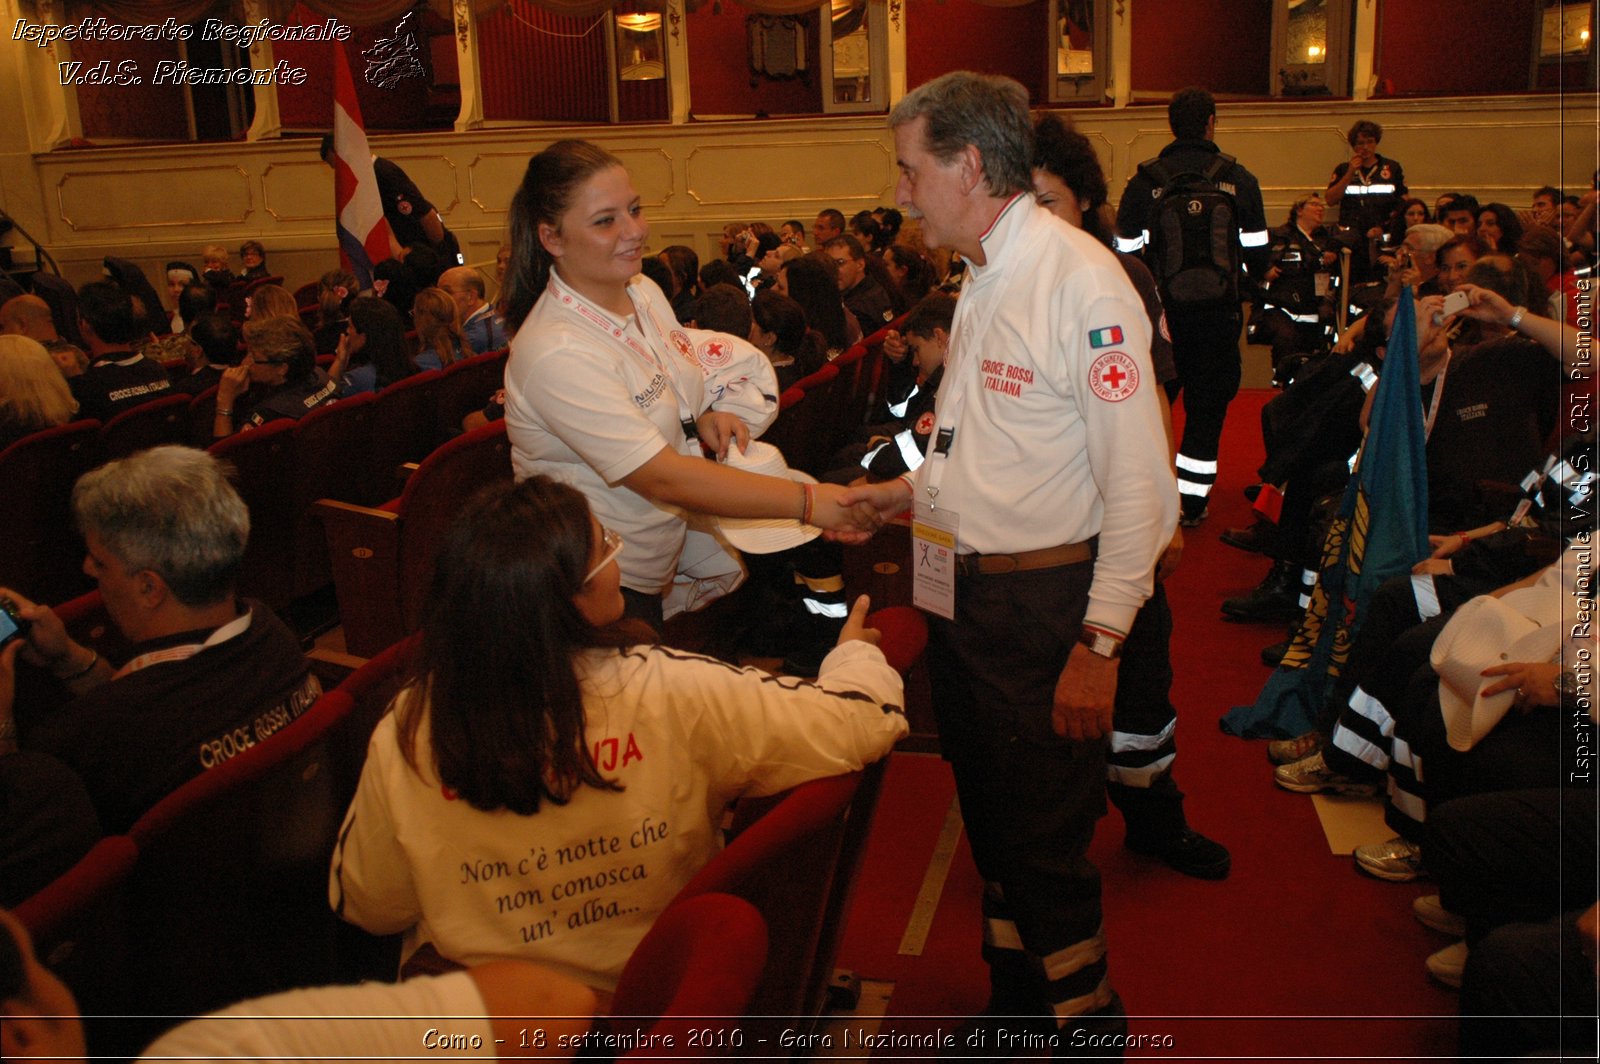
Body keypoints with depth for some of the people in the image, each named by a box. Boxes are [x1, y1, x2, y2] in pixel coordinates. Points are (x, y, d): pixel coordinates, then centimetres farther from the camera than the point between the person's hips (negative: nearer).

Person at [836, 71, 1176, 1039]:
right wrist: (910, 491, 15)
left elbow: (1139, 483, -22)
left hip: (1045, 605, -9)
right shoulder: (985, 280, 11)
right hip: (966, 592, 9)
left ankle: (1086, 1018, 26)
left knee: (1045, 845, 2)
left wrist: (1101, 641, -22)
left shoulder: (1082, 281, -18)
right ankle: (1014, 1001, 41)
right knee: (991, 820, 21)